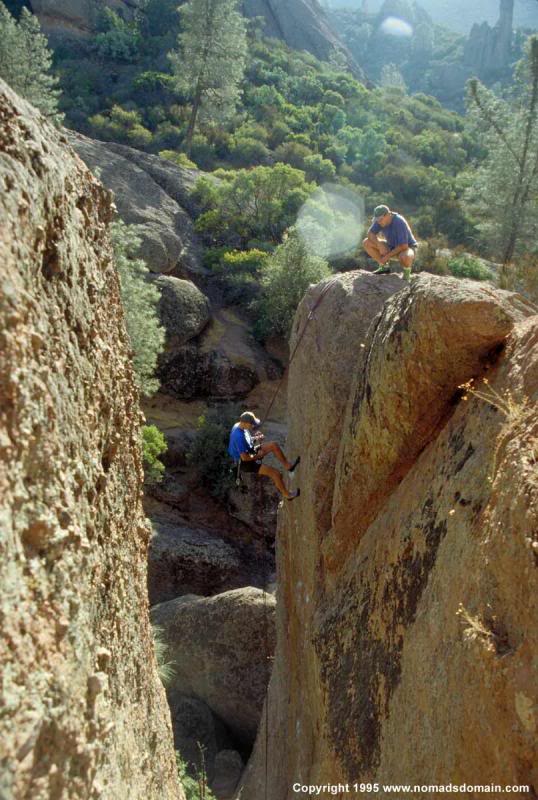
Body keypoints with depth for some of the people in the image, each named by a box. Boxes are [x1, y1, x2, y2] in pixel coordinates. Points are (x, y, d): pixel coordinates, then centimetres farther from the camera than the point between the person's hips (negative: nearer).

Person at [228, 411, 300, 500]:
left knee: (273, 445, 4)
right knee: (276, 473, -12)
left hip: (249, 452, 9)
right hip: (245, 463, -9)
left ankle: (288, 466, 19)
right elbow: (244, 457, -31)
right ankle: (287, 495, 9)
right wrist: (258, 456, -14)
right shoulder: (239, 437, -35)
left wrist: (254, 438, -4)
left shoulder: (238, 425, -6)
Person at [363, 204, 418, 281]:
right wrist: (380, 245, -27)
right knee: (366, 243, -7)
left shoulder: (399, 222, -33)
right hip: (393, 247, 7)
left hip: (408, 248, -7)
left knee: (404, 258, -44)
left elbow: (404, 246, -34)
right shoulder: (379, 219, -16)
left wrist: (388, 256, -26)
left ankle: (407, 269, -6)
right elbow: (370, 234, -9)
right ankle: (384, 267, 7)